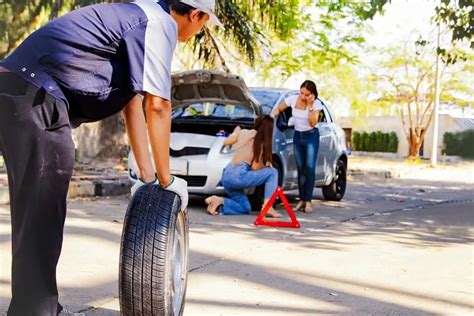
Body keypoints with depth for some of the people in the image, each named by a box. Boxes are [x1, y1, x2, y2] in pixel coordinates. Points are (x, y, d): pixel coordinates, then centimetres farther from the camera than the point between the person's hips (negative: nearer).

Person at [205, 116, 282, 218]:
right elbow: (255, 166, -8)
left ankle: (219, 202, -4)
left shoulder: (243, 132, 12)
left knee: (245, 209, 19)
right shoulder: (261, 142, -3)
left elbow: (226, 142, 24)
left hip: (226, 176, 7)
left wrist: (235, 132, 40)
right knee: (272, 172, 4)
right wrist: (266, 164, 12)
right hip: (239, 176, -7)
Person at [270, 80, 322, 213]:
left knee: (310, 168, -12)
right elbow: (278, 109, 4)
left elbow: (313, 123, -19)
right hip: (298, 136, 3)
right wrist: (272, 115, -18)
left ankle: (308, 201, -10)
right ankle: (302, 200, 8)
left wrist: (310, 105, -24)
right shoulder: (293, 99, -6)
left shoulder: (316, 104, -13)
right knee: (300, 169, 3)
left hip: (311, 136, -3)